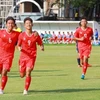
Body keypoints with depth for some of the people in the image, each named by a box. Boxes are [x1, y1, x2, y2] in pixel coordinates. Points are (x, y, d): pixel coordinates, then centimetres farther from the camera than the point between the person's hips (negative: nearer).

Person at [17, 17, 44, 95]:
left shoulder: (36, 35, -2)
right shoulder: (22, 35, -1)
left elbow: (41, 43, 6)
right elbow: (18, 45, 8)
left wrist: (42, 47, -16)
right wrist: (19, 48, -14)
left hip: (32, 56, -2)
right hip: (23, 56, 2)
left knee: (28, 72, -19)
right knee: (22, 75, 7)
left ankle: (26, 90, -9)